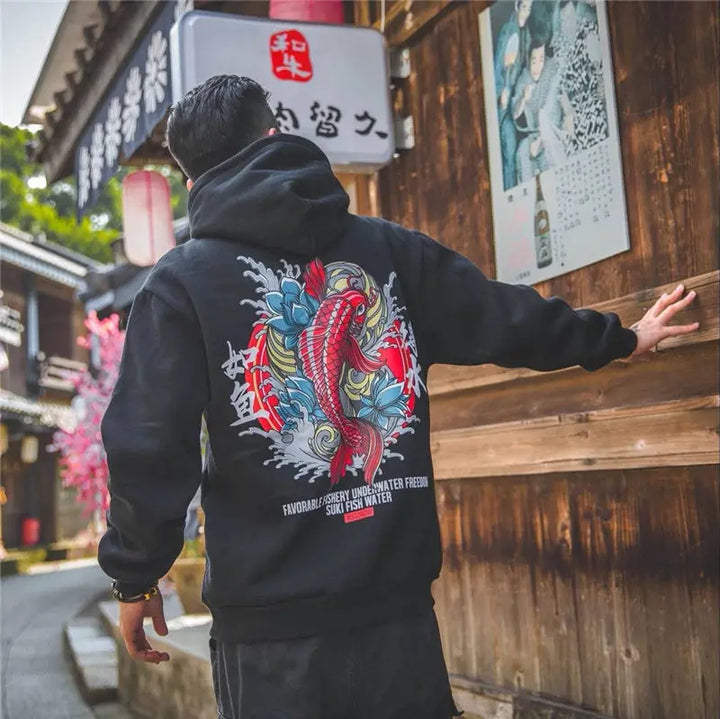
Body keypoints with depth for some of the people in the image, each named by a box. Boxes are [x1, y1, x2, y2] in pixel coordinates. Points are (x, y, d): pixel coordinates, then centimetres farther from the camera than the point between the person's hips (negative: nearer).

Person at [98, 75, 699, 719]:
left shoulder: (180, 280, -4)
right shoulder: (390, 248, 4)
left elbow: (149, 446, -9)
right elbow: (506, 318, 14)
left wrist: (136, 574, 5)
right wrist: (618, 339, 31)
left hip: (271, 623, -2)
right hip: (401, 600, 2)